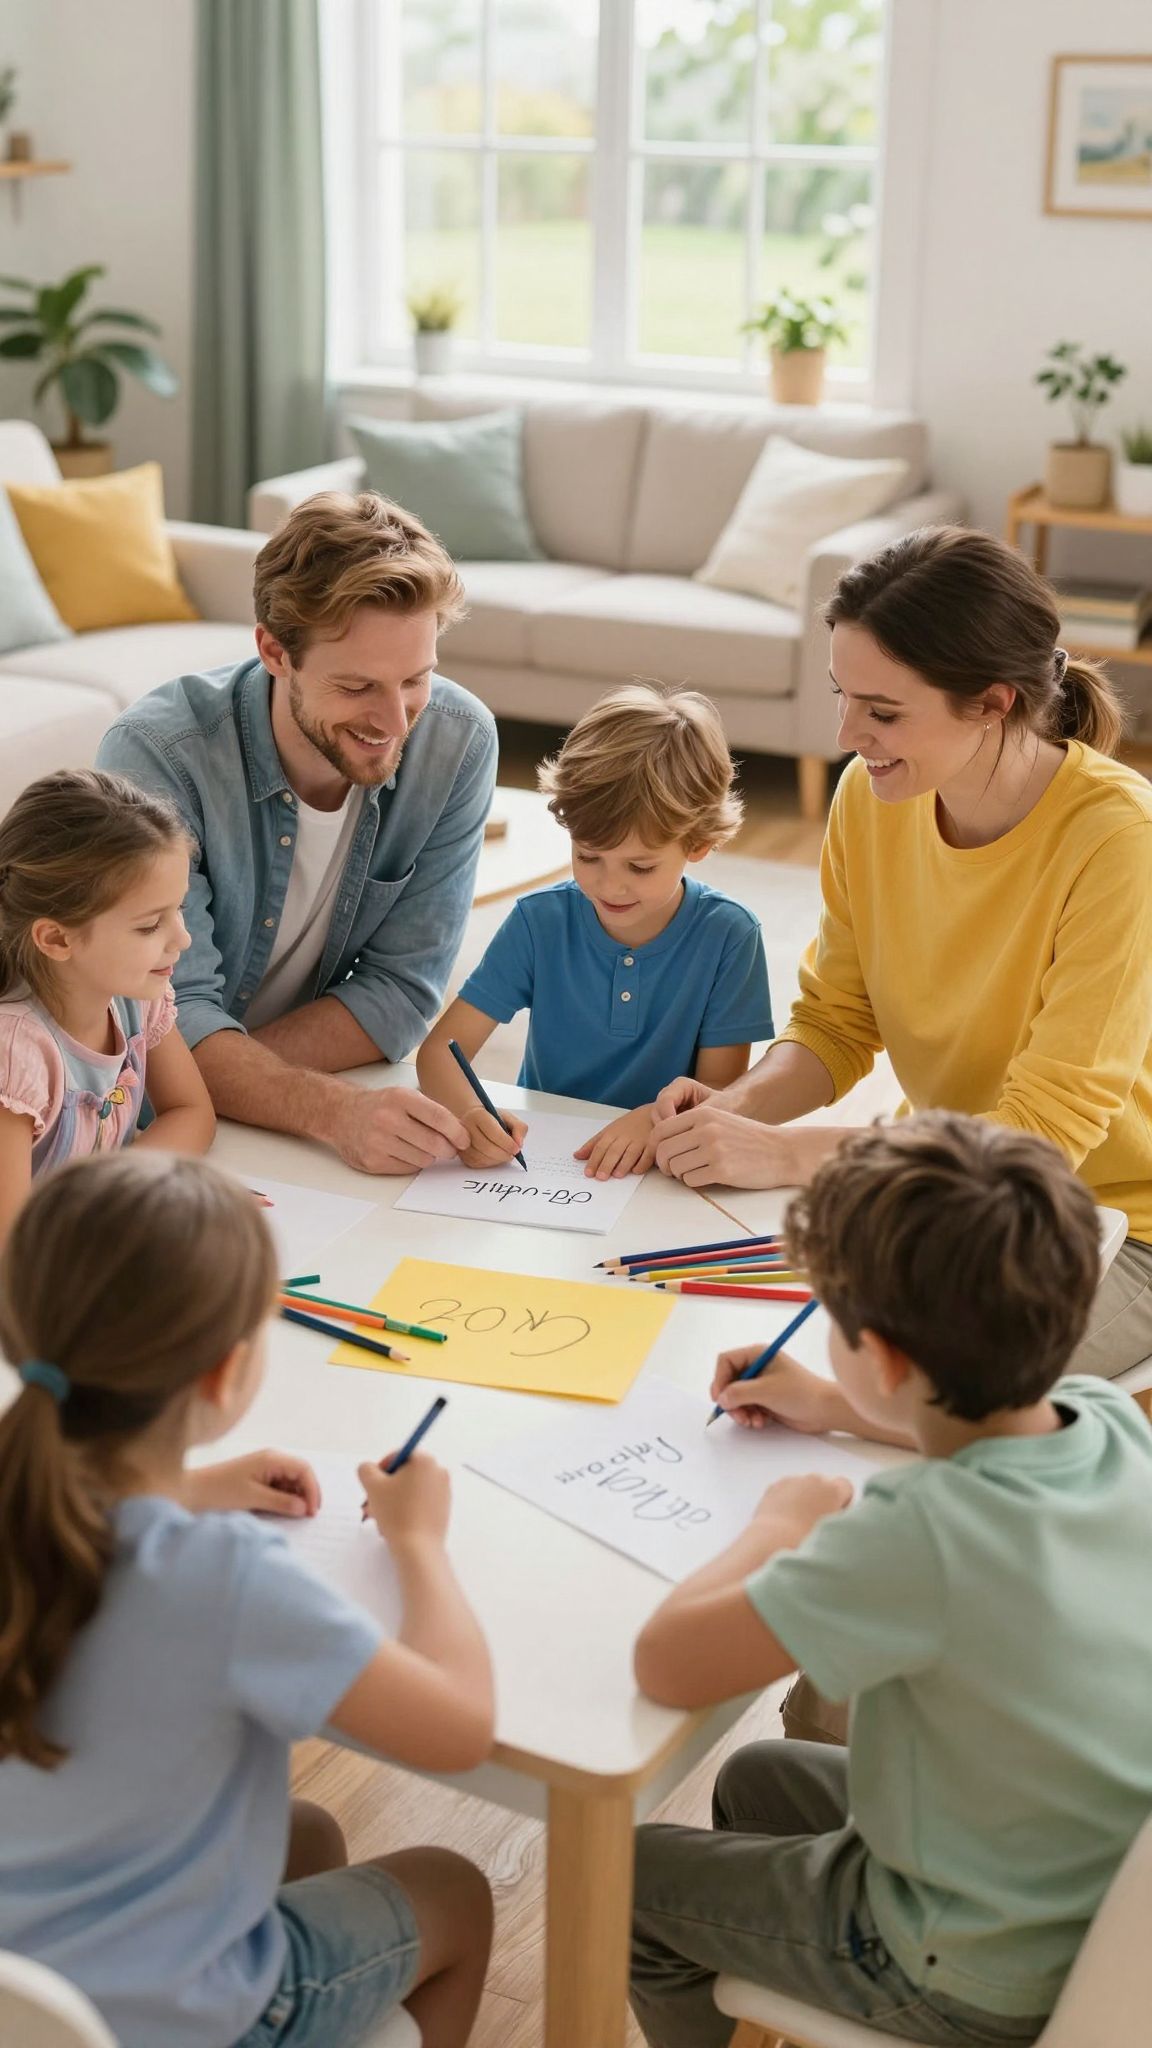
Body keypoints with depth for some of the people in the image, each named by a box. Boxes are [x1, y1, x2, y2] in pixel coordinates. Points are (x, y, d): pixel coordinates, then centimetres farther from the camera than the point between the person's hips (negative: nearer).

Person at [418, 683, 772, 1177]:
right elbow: (440, 1049, -7)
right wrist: (469, 1114, -30)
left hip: (658, 1173, 0)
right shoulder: (540, 921, -7)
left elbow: (721, 1088, -6)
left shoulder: (728, 936, -10)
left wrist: (655, 1119, -28)